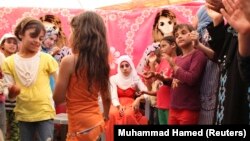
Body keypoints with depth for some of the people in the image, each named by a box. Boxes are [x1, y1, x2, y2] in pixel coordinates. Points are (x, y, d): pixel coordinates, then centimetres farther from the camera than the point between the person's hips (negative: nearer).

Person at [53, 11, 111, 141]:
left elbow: (58, 98, -9)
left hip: (81, 125, -7)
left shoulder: (69, 61, -15)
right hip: (97, 122, 7)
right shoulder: (100, 61, 5)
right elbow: (107, 97, 15)